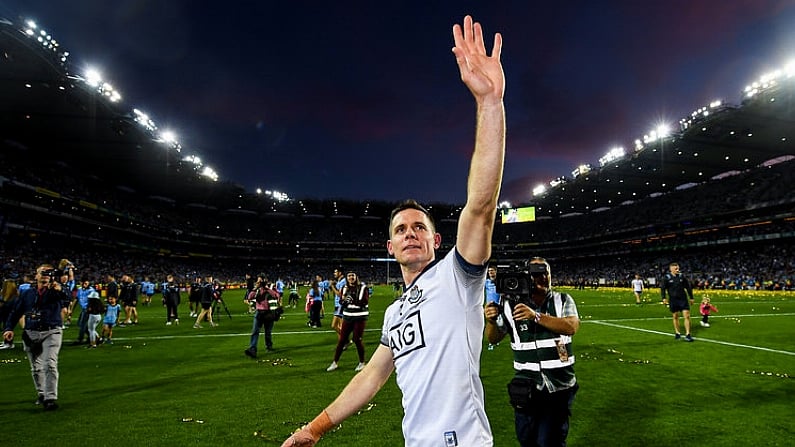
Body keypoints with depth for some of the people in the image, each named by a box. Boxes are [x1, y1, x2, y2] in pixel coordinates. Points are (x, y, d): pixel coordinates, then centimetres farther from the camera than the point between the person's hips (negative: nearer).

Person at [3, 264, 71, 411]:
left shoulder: (56, 293, -1)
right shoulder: (27, 294, 12)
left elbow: (67, 300, -23)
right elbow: (15, 312, 17)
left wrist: (60, 290, -44)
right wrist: (9, 328, 3)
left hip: (51, 332, -4)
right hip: (31, 334, 4)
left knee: (50, 364, -15)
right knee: (36, 368, 14)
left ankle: (51, 398, -13)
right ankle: (42, 394, 30)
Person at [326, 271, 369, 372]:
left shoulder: (363, 288, -9)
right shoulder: (344, 288, 6)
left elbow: (365, 302, -17)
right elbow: (341, 302, 11)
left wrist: (353, 300, -30)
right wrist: (343, 300, -12)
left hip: (360, 317, -4)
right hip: (347, 316, 4)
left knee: (357, 340, 0)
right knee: (342, 339, 7)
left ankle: (362, 363, 19)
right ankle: (335, 362, 18)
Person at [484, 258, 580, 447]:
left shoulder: (563, 301, -2)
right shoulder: (512, 304, -4)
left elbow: (571, 327, -20)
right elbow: (493, 338, 1)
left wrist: (536, 316, -29)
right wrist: (491, 321, -20)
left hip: (559, 386, -1)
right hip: (526, 387, 1)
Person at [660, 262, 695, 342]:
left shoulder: (681, 276, 1)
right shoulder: (666, 277, -5)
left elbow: (688, 287, 10)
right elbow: (662, 288, -1)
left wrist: (691, 297, 13)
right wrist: (664, 298, -11)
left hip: (683, 299, 1)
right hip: (673, 300, -1)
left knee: (687, 316, -6)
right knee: (675, 317, 10)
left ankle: (687, 334, 0)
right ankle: (677, 332, 26)